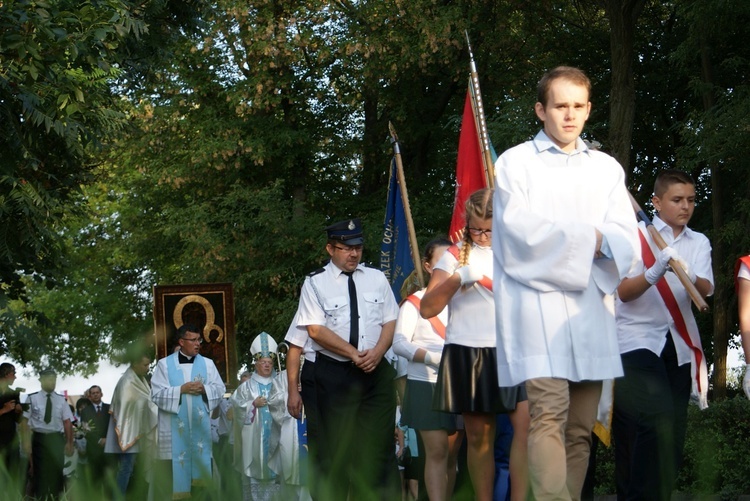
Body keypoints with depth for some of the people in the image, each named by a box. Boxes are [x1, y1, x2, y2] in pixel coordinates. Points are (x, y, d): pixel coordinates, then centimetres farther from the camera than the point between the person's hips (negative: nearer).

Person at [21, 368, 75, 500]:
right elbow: (25, 421, -4)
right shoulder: (32, 399, -4)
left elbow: (67, 422, 3)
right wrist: (26, 441, -11)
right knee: (39, 472, 2)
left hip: (56, 439, 2)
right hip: (39, 438, -2)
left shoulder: (61, 400, 4)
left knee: (56, 472, 6)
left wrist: (69, 443, 0)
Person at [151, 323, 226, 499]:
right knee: (173, 470, -4)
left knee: (200, 462, 3)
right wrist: (181, 389, -14)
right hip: (174, 428, -3)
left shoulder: (207, 364, 10)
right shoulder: (165, 364, 1)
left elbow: (220, 389, 6)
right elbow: (157, 394, -5)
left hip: (199, 426, 3)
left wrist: (204, 389, -12)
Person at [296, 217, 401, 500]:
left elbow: (391, 321, 9)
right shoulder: (315, 283, 1)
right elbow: (315, 329, -8)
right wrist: (354, 354, -15)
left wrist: (377, 352, -10)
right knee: (336, 448, -1)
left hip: (377, 371, 3)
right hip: (334, 373, -3)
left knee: (379, 445, -1)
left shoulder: (376, 279, 11)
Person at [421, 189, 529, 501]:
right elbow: (427, 309, 1)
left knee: (527, 424, -17)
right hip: (469, 353, 0)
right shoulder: (456, 256, 8)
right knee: (478, 436, 4)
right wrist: (459, 278, -12)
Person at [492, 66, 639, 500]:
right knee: (549, 414, -17)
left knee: (581, 427, 3)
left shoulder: (607, 169, 18)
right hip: (537, 302, -4)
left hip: (591, 309, 4)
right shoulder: (516, 163, 8)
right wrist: (588, 237, -3)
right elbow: (520, 229, -7)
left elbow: (626, 241, 6)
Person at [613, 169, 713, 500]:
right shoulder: (637, 236, -1)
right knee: (657, 420, -21)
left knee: (673, 432, 3)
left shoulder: (699, 243, 11)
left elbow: (706, 290, -5)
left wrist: (690, 276, -28)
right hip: (638, 339, -5)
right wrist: (655, 273, -28)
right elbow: (624, 291, -10)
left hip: (680, 345, 5)